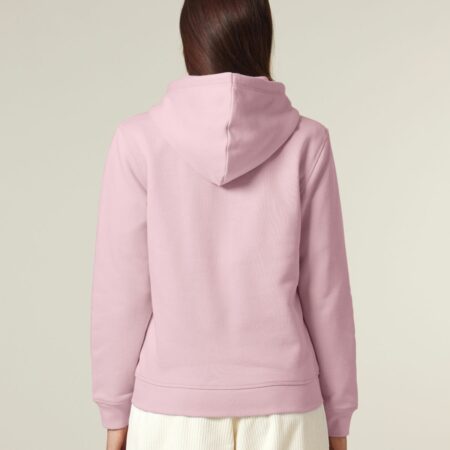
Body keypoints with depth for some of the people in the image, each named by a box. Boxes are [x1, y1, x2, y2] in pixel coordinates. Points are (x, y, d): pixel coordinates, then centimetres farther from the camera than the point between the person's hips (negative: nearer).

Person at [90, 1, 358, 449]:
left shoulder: (140, 141, -8)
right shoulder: (305, 142, -5)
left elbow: (122, 291, -6)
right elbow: (325, 291, -3)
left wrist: (116, 413, 6)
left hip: (175, 410, 0)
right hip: (280, 409, 1)